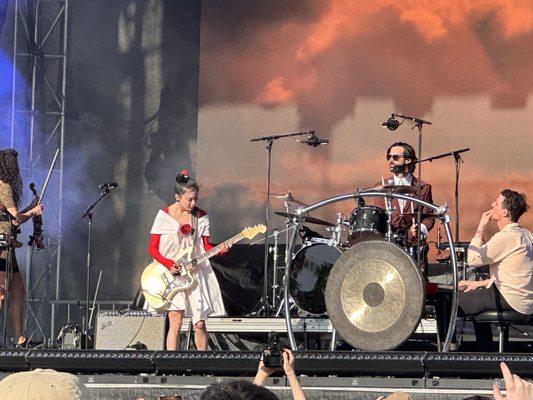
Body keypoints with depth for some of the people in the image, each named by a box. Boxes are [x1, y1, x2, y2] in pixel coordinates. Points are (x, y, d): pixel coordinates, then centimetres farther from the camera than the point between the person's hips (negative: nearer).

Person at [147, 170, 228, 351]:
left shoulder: (201, 217, 5)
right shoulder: (164, 216, -3)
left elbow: (205, 246, 8)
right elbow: (152, 248, -1)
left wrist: (220, 250, -13)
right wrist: (168, 264, -15)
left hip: (196, 273, 3)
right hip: (171, 275, -3)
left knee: (199, 324, 0)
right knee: (175, 323, -10)